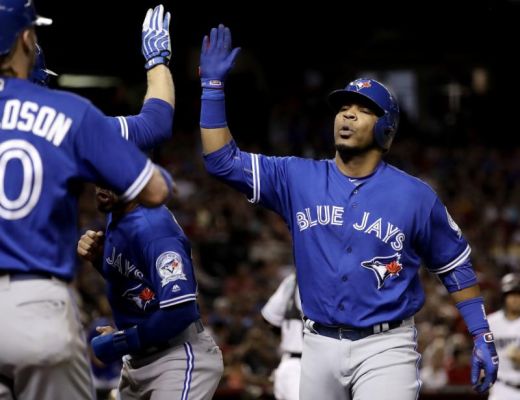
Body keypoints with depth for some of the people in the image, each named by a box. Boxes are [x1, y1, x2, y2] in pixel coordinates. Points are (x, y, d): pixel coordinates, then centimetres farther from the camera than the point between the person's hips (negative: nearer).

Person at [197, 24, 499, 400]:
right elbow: (222, 160, 1)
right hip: (320, 345, 4)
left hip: (386, 347, -3)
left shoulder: (414, 196, -3)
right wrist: (213, 86, -5)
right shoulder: (297, 179, 4)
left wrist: (482, 337, 0)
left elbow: (455, 266, 6)